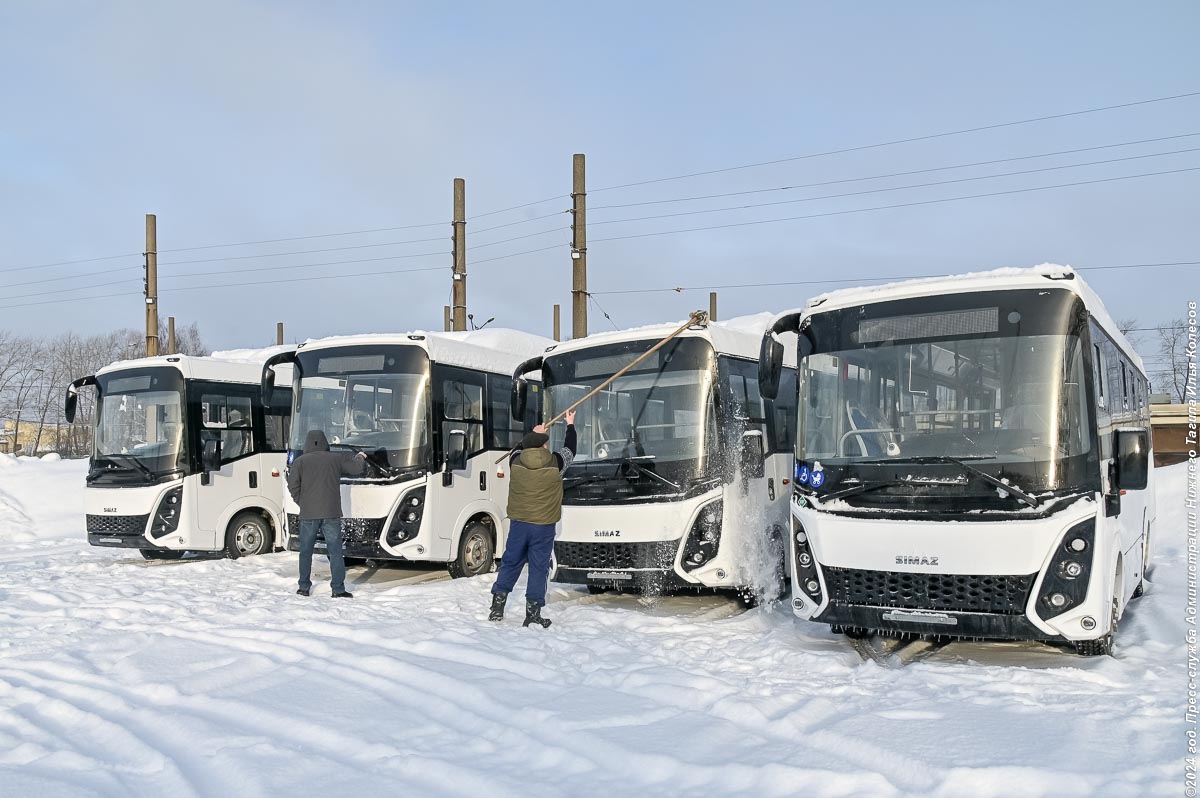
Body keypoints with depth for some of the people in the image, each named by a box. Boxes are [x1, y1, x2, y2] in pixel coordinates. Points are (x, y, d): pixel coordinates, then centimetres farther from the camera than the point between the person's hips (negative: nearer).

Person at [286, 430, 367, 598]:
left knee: (306, 551, 13)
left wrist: (302, 502, 9)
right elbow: (355, 469, 13)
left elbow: (293, 486, -6)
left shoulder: (300, 461, 1)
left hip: (308, 514, 0)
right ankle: (338, 589, -2)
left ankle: (304, 587, 18)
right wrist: (359, 457, 35)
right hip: (331, 514, 0)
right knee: (335, 552, 2)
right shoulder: (336, 459, 4)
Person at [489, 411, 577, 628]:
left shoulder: (515, 461, -3)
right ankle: (532, 614, 6)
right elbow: (569, 450, 13)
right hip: (543, 526, -3)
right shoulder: (555, 463, -8)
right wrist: (570, 425, 28)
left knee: (510, 563, 15)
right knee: (538, 568, 5)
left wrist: (534, 434, 37)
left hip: (518, 523, 3)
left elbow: (519, 449, 23)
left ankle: (497, 606, 17)